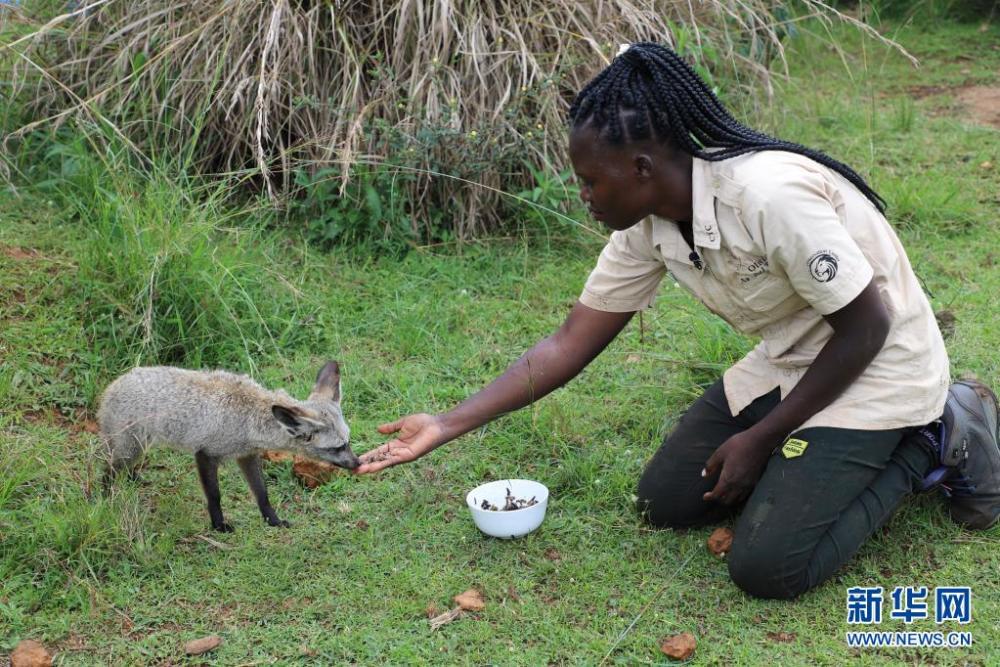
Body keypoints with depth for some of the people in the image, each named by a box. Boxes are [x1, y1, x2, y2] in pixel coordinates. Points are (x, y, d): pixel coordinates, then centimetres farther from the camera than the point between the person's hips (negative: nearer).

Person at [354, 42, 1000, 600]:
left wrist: (759, 438, -16)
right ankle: (811, 454, 17)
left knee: (767, 566, -16)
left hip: (880, 366, -7)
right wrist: (446, 426, -9)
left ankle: (931, 441, 3)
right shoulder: (646, 226, -8)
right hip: (789, 363, 8)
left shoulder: (770, 196, -33)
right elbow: (569, 345, -4)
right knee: (666, 500, 4)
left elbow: (866, 327, -23)